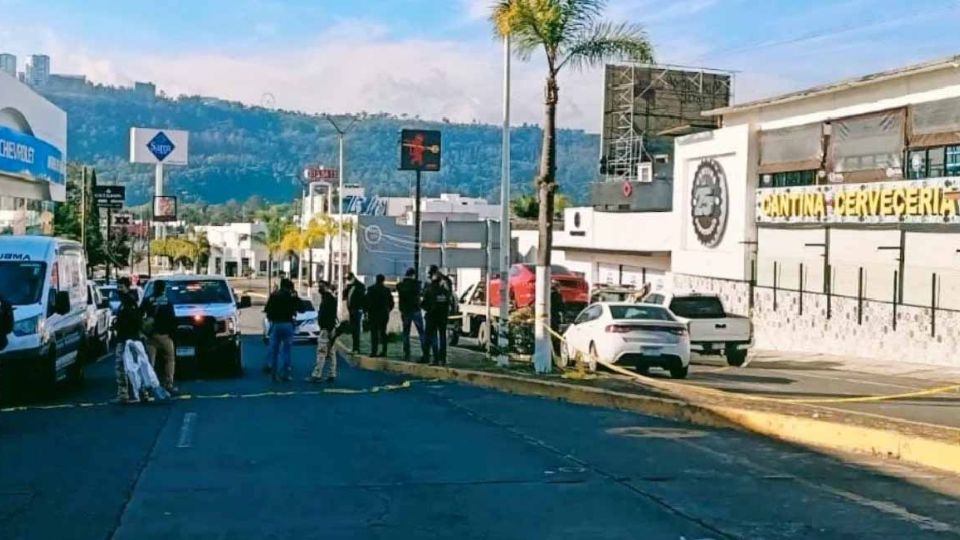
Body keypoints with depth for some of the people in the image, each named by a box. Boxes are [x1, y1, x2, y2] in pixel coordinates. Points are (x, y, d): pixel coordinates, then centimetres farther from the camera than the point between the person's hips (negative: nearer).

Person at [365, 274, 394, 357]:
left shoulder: (371, 289, -5)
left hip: (373, 314, -3)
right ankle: (383, 351, 6)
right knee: (383, 332, 9)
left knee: (374, 333, -1)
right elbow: (391, 302, 5)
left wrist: (367, 311, 3)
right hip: (384, 314, 3)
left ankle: (374, 351, -7)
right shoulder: (387, 290, 2)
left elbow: (367, 302, -6)